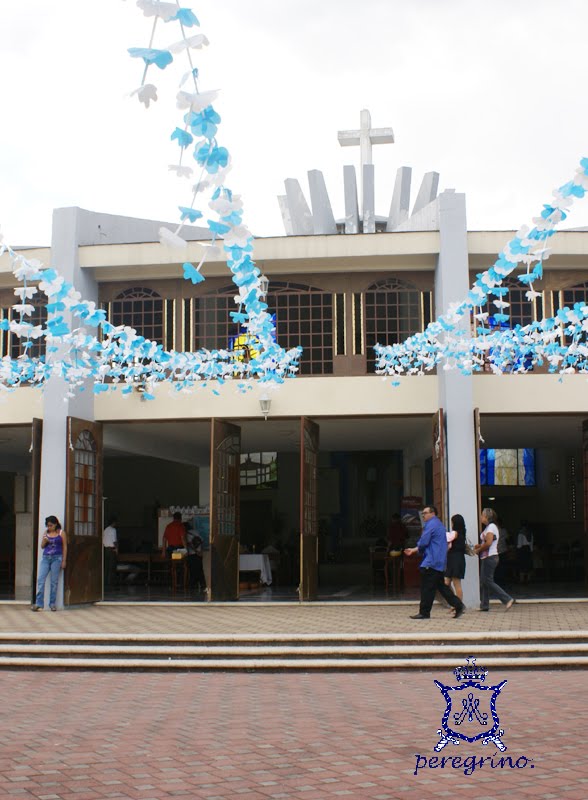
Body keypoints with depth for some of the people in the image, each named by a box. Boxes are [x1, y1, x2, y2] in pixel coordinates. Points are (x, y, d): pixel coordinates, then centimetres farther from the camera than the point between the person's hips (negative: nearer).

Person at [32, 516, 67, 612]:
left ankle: (52, 604, 5)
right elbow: (42, 546, 16)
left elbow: (65, 547, 2)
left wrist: (64, 561, -3)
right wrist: (44, 541, -7)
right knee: (41, 580, -7)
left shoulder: (61, 533, 2)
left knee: (54, 581, 0)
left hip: (56, 558, -3)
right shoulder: (46, 533, 12)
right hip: (46, 557, 3)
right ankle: (39, 603, -6)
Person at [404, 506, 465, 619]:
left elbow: (423, 542, -19)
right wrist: (413, 550, 19)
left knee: (427, 588, -4)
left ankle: (424, 613, 0)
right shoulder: (439, 524, 20)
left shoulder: (431, 524, -12)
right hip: (440, 562, 10)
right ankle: (458, 605, 9)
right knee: (441, 586, 13)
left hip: (431, 562, -10)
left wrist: (418, 549, 4)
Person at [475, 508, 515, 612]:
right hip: (487, 557, 10)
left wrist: (478, 550, -10)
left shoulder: (491, 526, -13)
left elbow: (488, 543, -22)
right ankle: (484, 605, 12)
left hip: (489, 557, -10)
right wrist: (480, 546, 8)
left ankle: (508, 599, -10)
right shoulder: (489, 527, 18)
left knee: (487, 581, -9)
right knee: (483, 581, 10)